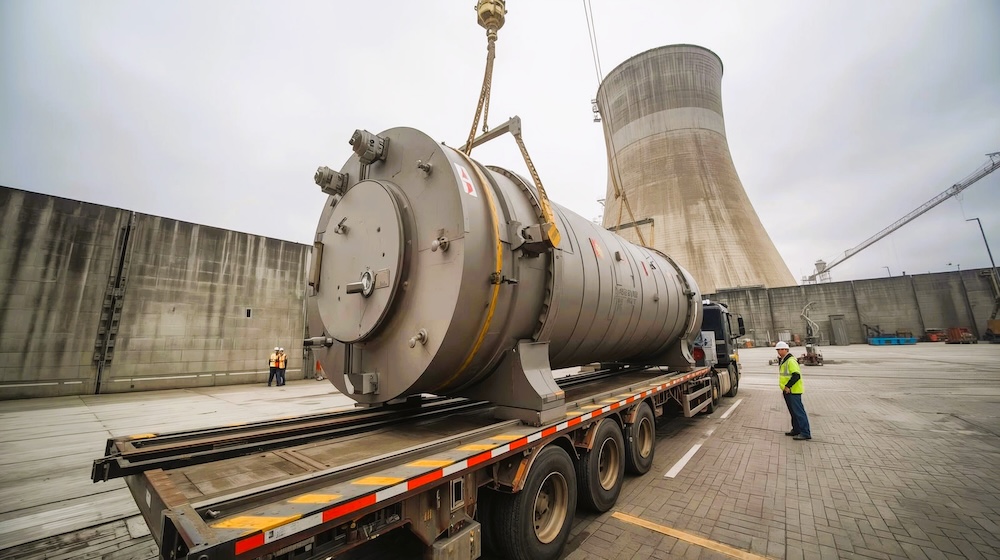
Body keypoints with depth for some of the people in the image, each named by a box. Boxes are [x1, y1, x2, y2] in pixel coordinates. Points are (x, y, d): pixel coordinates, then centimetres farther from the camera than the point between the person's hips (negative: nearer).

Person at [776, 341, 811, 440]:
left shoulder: (791, 361, -17)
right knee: (793, 412, 16)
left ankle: (805, 433, -1)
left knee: (798, 411, -6)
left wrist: (788, 386, -23)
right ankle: (796, 430, 25)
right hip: (787, 391, 10)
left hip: (793, 391, -10)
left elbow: (796, 375, -24)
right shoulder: (783, 361, 14)